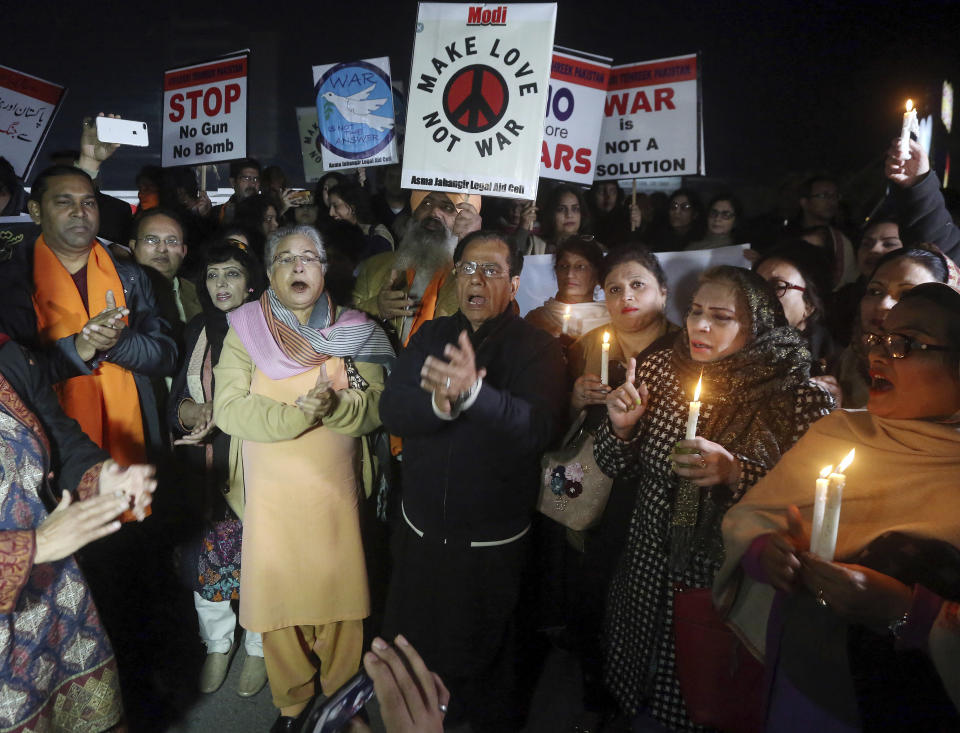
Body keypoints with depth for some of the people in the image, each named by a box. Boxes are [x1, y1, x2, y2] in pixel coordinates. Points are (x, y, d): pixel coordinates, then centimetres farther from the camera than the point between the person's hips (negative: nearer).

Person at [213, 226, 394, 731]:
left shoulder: (353, 331, 3)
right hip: (272, 494, 0)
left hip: (336, 491, 1)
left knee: (340, 596, 9)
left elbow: (376, 407, -2)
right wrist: (297, 415, -23)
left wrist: (333, 406, -23)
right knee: (278, 597, 8)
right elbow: (228, 409, -10)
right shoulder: (246, 329, -1)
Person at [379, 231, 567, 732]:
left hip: (492, 541, -4)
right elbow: (391, 410, -9)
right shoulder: (431, 336, 3)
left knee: (481, 662, 16)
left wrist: (473, 392, -43)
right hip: (419, 530, 4)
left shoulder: (537, 349, -10)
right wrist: (438, 404, -30)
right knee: (410, 650, 22)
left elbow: (536, 428, -26)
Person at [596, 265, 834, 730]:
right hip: (648, 574, 4)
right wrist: (621, 427, -16)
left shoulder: (800, 397, -14)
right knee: (636, 689, 23)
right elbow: (618, 468, 4)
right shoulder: (660, 369, -4)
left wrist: (738, 473, -28)